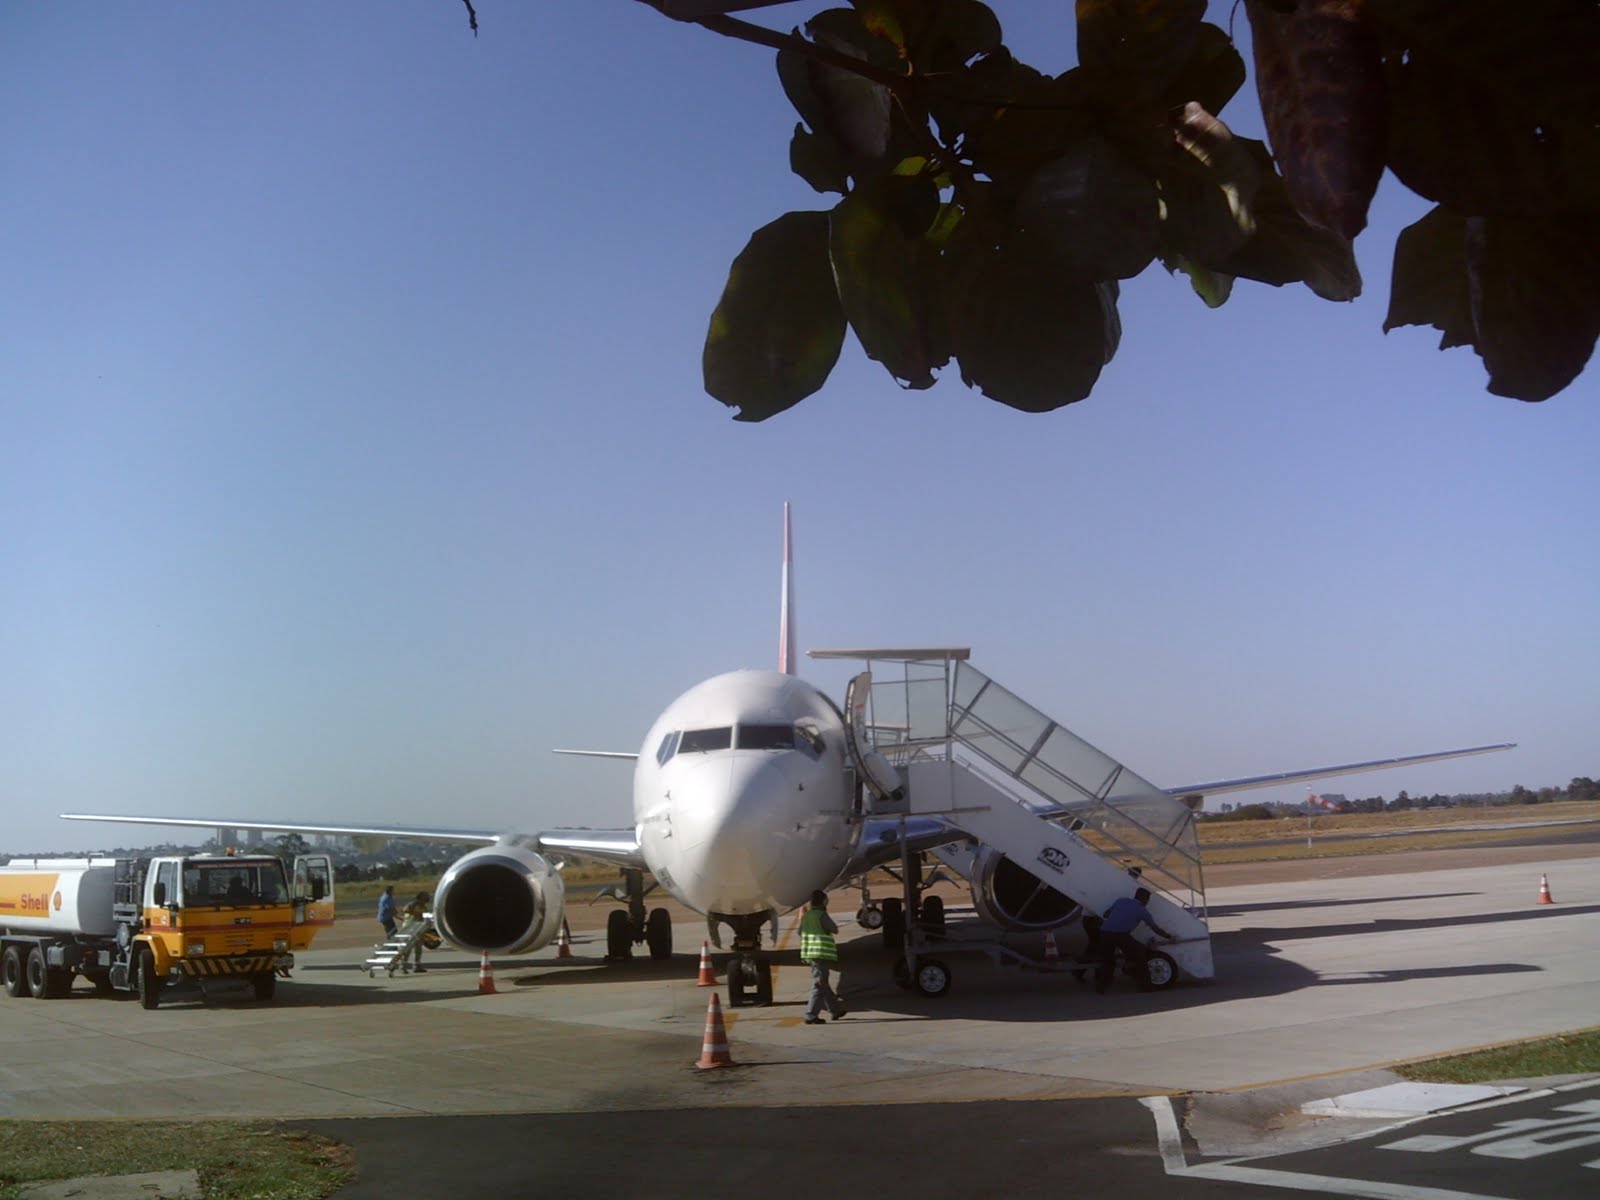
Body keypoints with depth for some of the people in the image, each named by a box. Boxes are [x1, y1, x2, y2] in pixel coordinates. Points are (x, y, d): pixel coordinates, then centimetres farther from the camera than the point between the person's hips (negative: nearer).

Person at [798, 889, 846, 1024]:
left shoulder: (806, 916, 10)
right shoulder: (821, 915, -13)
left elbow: (800, 933, 16)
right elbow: (835, 930, -10)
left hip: (809, 954, 8)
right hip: (822, 953, -8)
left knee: (821, 983, 17)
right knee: (819, 985, -5)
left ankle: (836, 1009, 29)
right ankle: (811, 1015, -8)